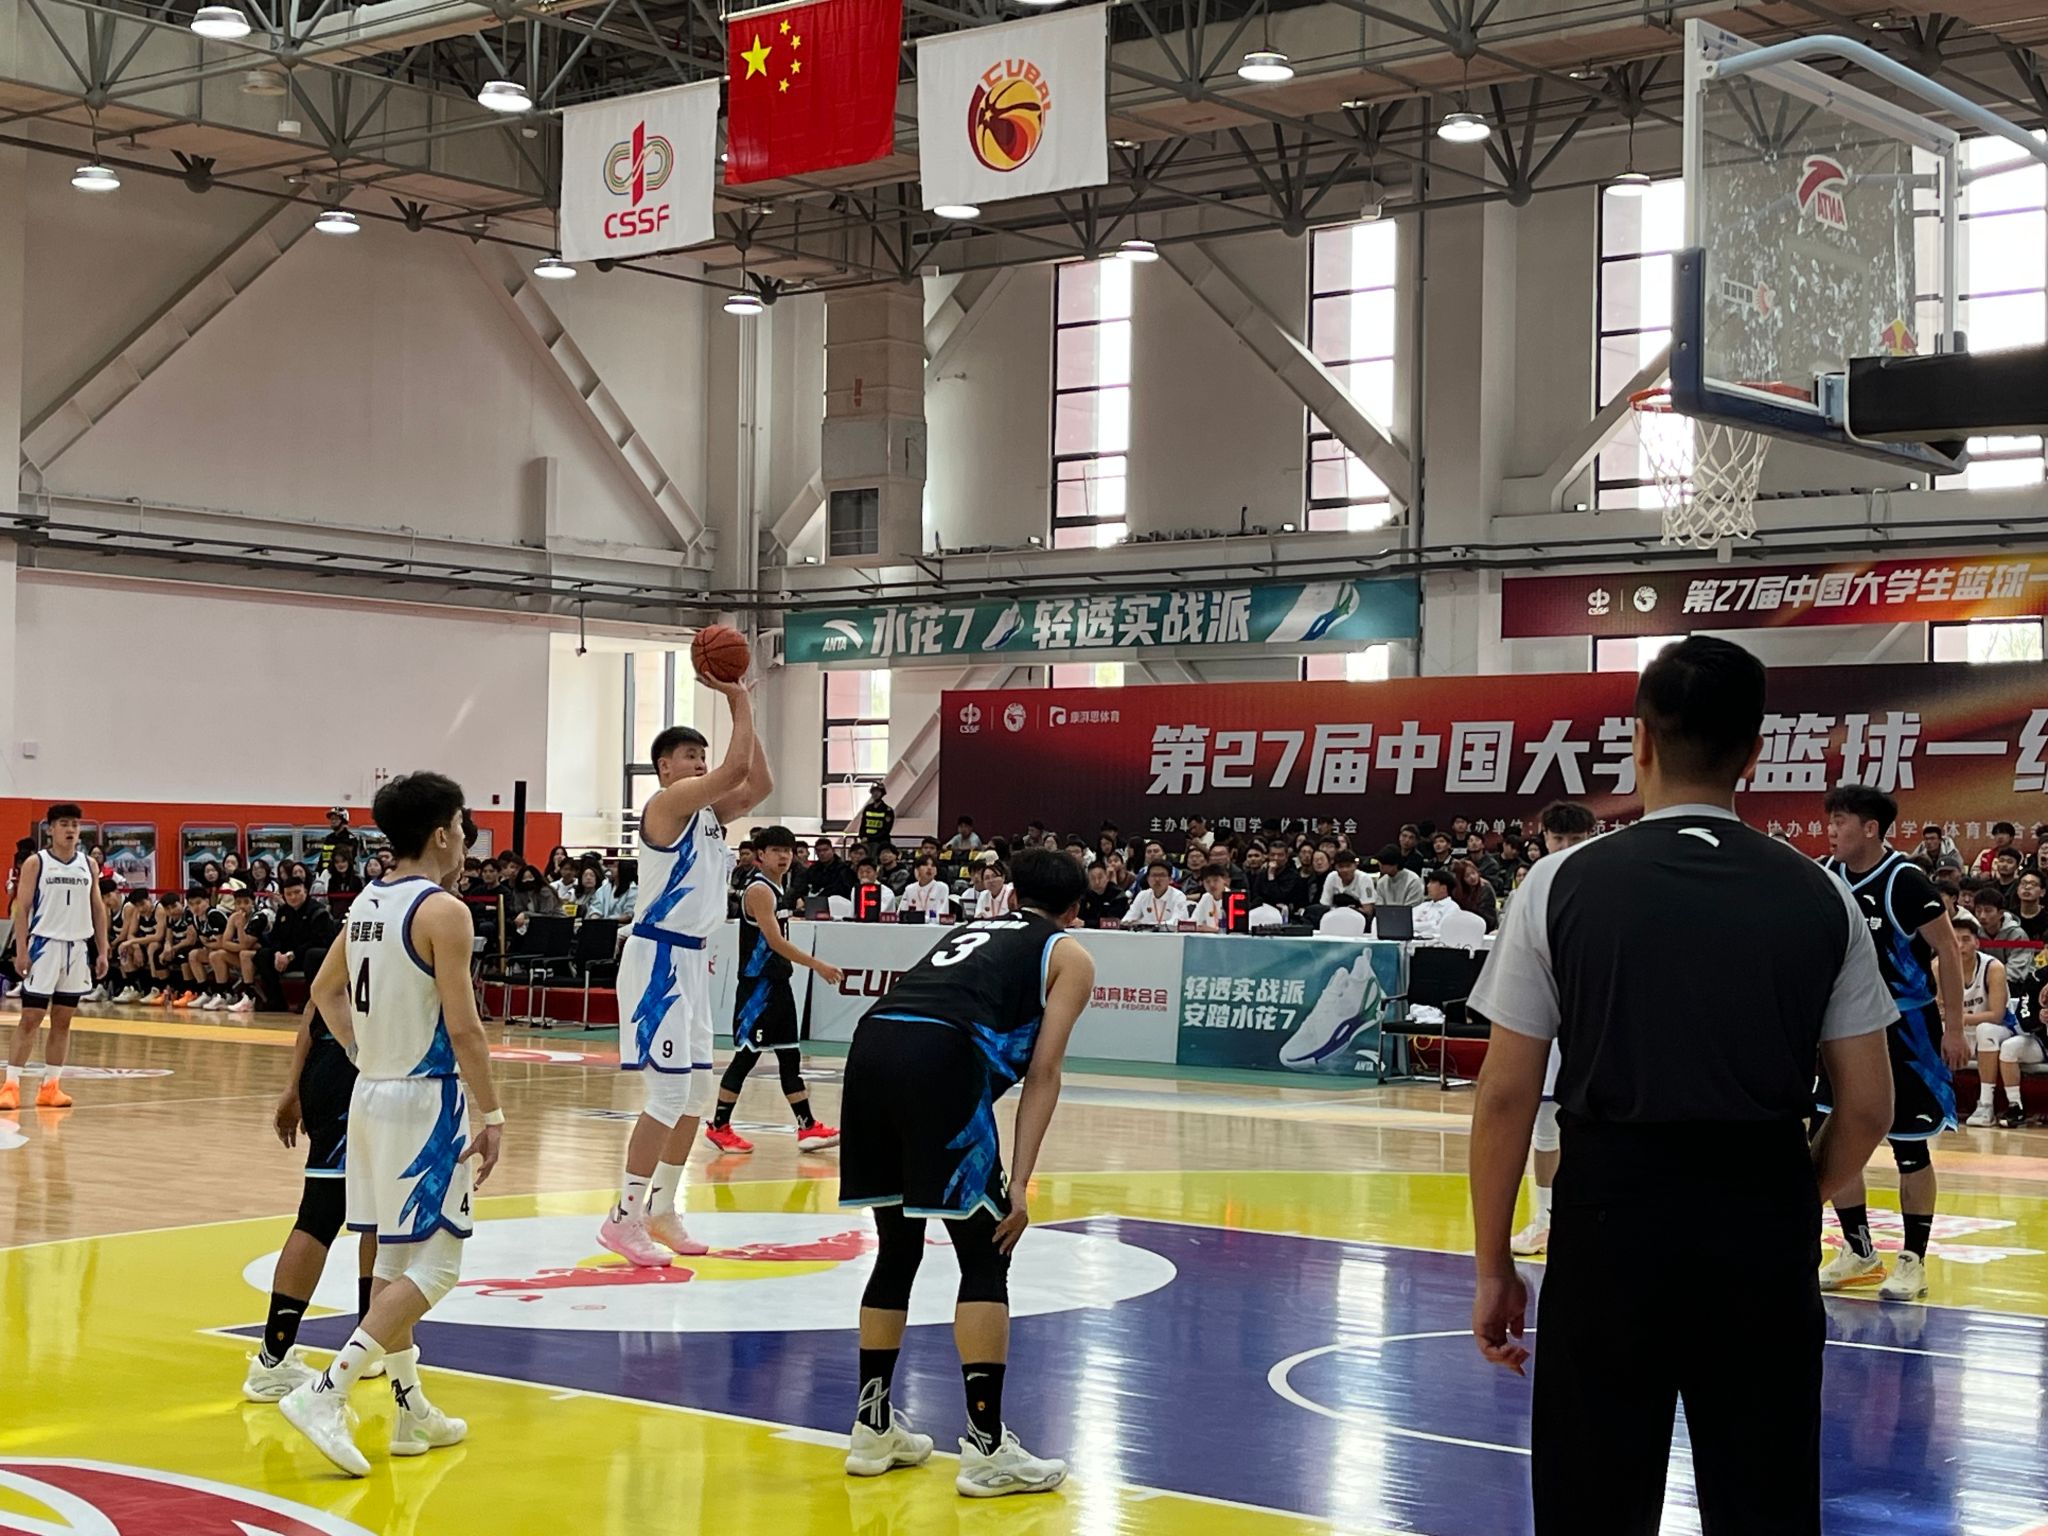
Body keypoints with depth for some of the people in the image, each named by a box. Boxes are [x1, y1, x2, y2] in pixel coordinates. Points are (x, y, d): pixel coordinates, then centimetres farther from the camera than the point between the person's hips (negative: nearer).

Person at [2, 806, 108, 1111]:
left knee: (63, 1020, 7)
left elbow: (98, 908, 12)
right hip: (44, 945, -4)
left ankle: (51, 1086, 12)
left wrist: (102, 951, 7)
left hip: (77, 948, 4)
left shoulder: (89, 865, 9)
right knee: (30, 1018, -5)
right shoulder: (35, 863, -3)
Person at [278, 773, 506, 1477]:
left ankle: (411, 1410, 21)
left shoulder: (366, 904, 9)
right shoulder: (443, 911, -16)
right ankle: (326, 1392, -12)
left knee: (394, 1256, 14)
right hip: (425, 1100, -9)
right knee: (436, 1264, -3)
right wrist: (493, 1114, -12)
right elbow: (462, 1028, -19)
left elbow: (325, 990, 21)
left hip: (371, 1093, 9)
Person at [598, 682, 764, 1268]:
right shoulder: (668, 802, -12)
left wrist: (742, 704, 3)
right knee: (670, 1091, -11)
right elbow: (736, 768, -22)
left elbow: (758, 782, 5)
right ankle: (624, 1217, -5)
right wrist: (739, 703, -12)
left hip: (692, 958, 10)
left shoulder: (710, 811, 13)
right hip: (659, 957, -10)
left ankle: (663, 1209, 22)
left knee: (698, 1091, 13)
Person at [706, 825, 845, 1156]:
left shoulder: (779, 891, 14)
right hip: (757, 985, -9)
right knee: (746, 1055, -5)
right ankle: (719, 1126, 4)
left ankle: (807, 1127, 9)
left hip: (778, 985, 9)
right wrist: (818, 965, -23)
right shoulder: (759, 890, -15)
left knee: (790, 1056, 8)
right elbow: (774, 941, -23)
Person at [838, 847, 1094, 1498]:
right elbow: (1042, 1071, 6)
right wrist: (1019, 1182, 1)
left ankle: (872, 1428, 25)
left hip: (870, 1046, 6)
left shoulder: (970, 930, 35)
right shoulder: (1069, 955, 18)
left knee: (897, 1251, 19)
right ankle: (986, 1448, 2)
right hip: (940, 1060, -6)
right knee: (986, 1258, 4)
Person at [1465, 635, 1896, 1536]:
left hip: (1611, 1224, -2)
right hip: (1764, 1236, 2)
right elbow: (1866, 1106, 4)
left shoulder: (1564, 884, -4)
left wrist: (1492, 1268, 5)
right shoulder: (1820, 897, 1)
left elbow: (1505, 1098, -4)